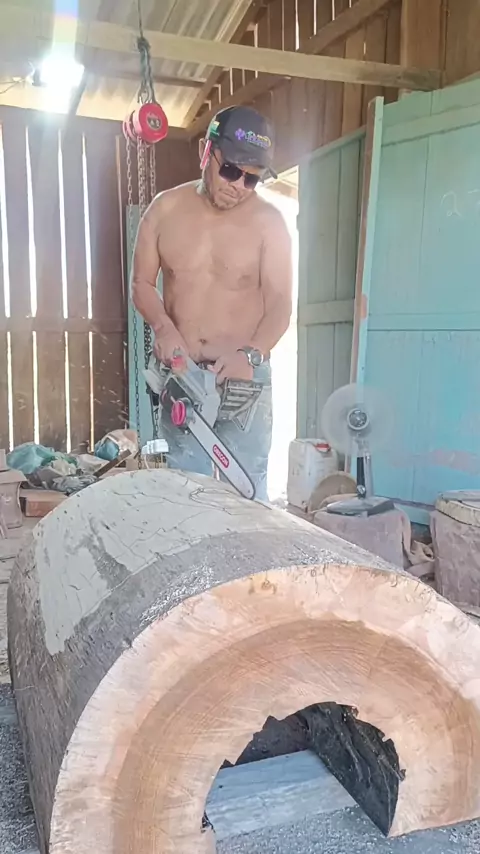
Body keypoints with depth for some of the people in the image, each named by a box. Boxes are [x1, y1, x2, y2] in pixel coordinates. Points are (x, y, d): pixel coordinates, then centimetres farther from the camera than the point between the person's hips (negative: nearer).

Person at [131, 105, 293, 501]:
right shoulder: (165, 209, 2)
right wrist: (163, 326, -13)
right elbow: (142, 284, 7)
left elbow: (280, 304, -10)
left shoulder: (269, 221, -6)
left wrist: (251, 354, -28)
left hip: (244, 376, -2)